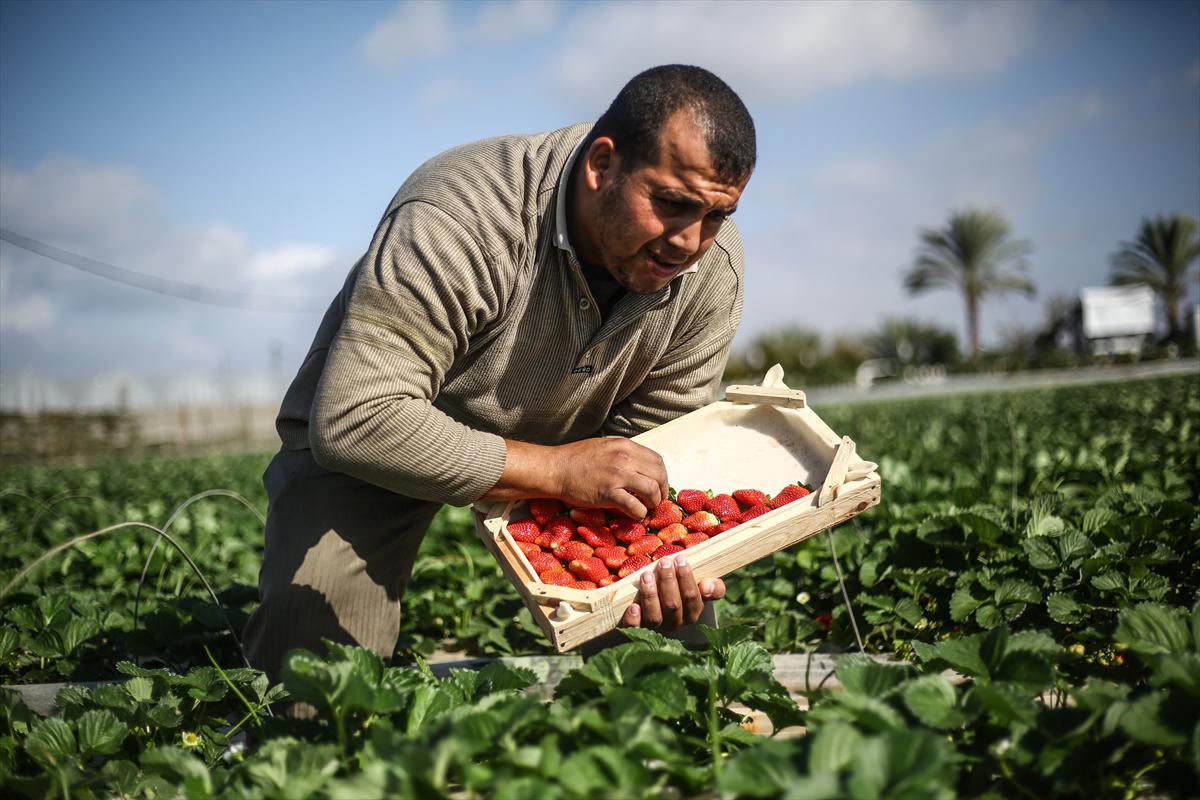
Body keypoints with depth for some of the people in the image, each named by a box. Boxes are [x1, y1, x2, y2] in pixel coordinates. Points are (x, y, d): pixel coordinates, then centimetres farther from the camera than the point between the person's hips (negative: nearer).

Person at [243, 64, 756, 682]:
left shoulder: (712, 269, -19)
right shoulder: (459, 218, -38)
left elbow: (650, 439, -11)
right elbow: (352, 422, -41)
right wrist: (556, 469, -41)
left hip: (562, 448, 5)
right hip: (368, 448, -4)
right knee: (319, 642, -23)